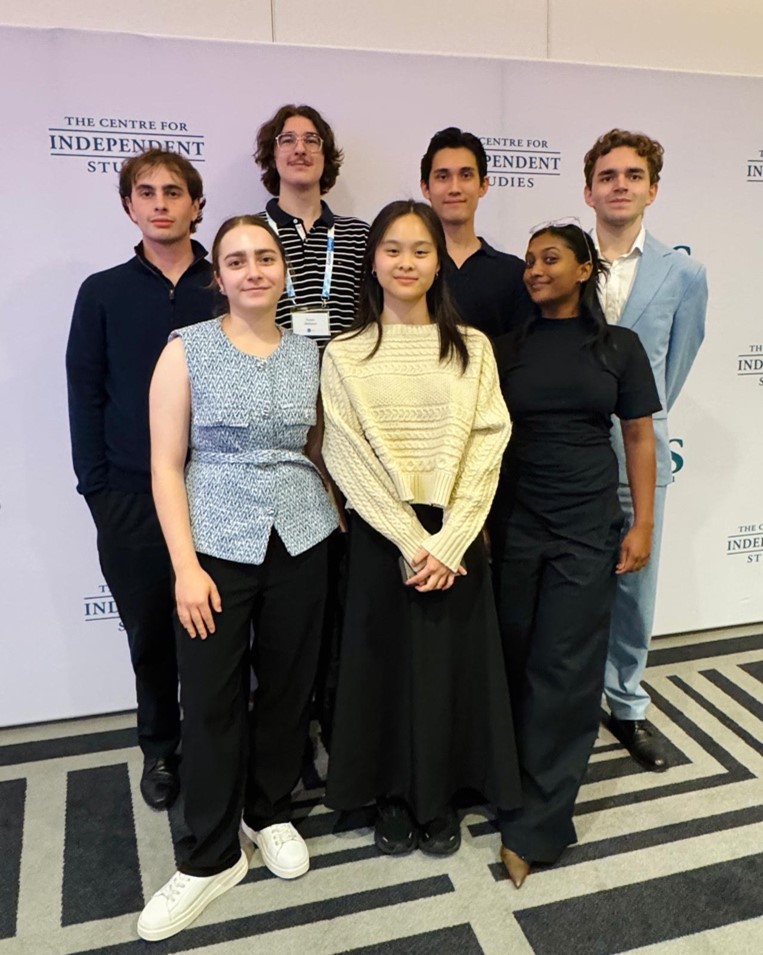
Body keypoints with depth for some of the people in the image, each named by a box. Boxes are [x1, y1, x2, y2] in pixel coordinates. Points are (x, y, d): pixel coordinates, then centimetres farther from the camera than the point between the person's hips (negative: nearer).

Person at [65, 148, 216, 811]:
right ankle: (160, 750, 33)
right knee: (150, 635, 12)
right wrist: (96, 485, -3)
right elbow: (85, 394, 3)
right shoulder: (103, 293, 4)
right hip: (131, 499, 1)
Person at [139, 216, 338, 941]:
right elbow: (165, 464, -6)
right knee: (211, 700, 4)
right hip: (218, 546, -3)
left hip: (301, 542, 3)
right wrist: (186, 566, -12)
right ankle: (209, 856, 23)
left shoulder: (309, 353, 6)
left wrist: (335, 520, 6)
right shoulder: (187, 348, -4)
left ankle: (270, 814, 36)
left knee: (288, 687, 12)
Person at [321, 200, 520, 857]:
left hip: (457, 535, 1)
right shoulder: (345, 355, 0)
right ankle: (393, 798, 32)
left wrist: (448, 542, -14)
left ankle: (441, 797, 32)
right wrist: (411, 542, -14)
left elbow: (487, 446, -4)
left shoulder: (472, 348, 4)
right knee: (387, 664, 9)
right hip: (381, 535, -1)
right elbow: (348, 459, -6)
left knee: (453, 663, 10)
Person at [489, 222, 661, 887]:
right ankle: (523, 788, 26)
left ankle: (535, 827, 9)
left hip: (587, 525, -1)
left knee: (566, 671, -1)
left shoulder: (619, 346, 3)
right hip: (514, 523, 2)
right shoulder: (508, 347, 5)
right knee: (517, 662, 7)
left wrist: (643, 523, -1)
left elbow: (639, 437, 4)